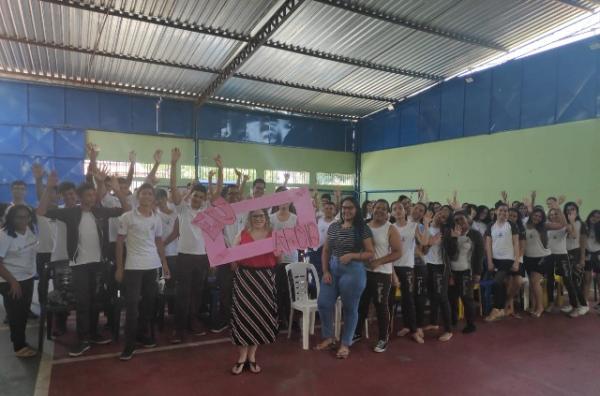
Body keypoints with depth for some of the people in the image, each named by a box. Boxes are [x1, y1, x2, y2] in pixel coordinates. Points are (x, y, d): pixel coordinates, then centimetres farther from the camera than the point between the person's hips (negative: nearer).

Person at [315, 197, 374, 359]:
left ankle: (345, 344, 24)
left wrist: (352, 255, -19)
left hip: (353, 271, -4)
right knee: (323, 303, 5)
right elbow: (326, 251, 10)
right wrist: (325, 271, 0)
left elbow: (370, 254, -5)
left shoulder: (363, 229, -5)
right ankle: (329, 338, 27)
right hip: (332, 269, 5)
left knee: (349, 308, 7)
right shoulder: (333, 227, 7)